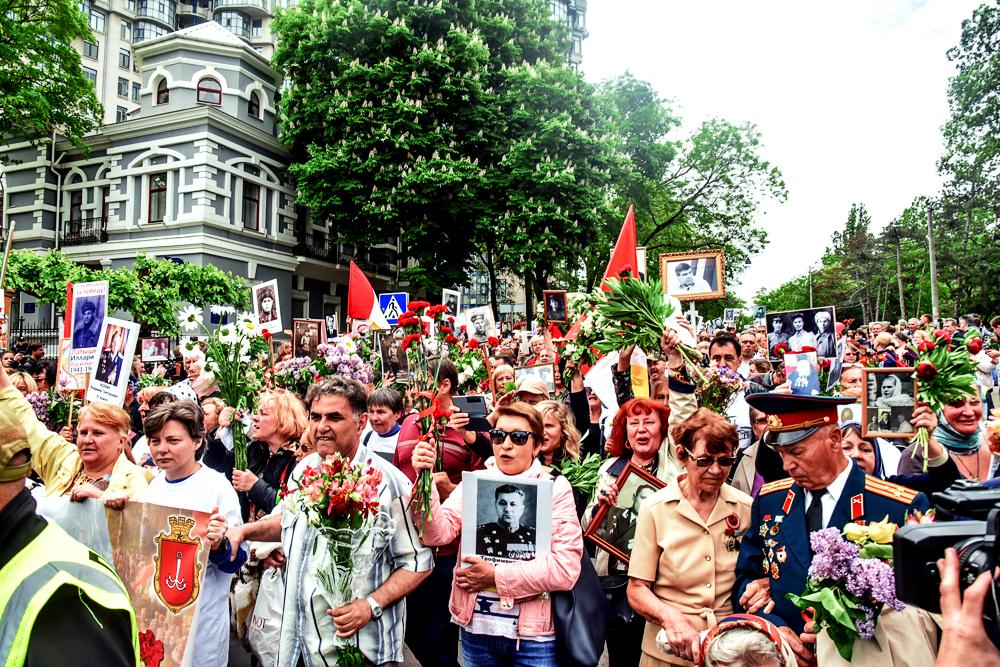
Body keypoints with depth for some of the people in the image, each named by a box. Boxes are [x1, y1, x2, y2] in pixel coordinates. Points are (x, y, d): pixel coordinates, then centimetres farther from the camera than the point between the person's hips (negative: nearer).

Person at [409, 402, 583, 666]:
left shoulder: (556, 488, -4)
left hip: (534, 632, -2)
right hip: (476, 627, 2)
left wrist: (496, 576, -14)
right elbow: (436, 534, -10)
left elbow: (565, 567, -13)